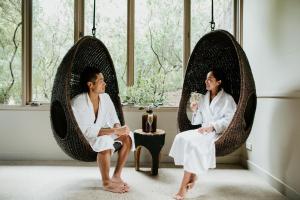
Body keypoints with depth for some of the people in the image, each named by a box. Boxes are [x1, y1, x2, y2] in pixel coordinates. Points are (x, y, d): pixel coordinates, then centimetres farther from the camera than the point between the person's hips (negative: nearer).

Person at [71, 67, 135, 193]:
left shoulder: (105, 97, -6)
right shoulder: (78, 103, -27)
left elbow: (114, 119, 2)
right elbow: (87, 131, -32)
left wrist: (118, 128, -23)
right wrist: (114, 131, -35)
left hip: (101, 132, 7)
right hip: (82, 138, -7)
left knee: (127, 136, -11)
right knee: (105, 141, -36)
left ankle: (116, 176, -3)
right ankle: (106, 183, -18)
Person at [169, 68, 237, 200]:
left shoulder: (227, 99, 3)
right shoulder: (204, 98, 18)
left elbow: (229, 120, -9)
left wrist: (212, 127, -20)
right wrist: (195, 111, -4)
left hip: (218, 133, -6)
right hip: (203, 130, 6)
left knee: (192, 143, -32)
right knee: (181, 138, -23)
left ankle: (183, 186, -27)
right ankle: (192, 177, -17)